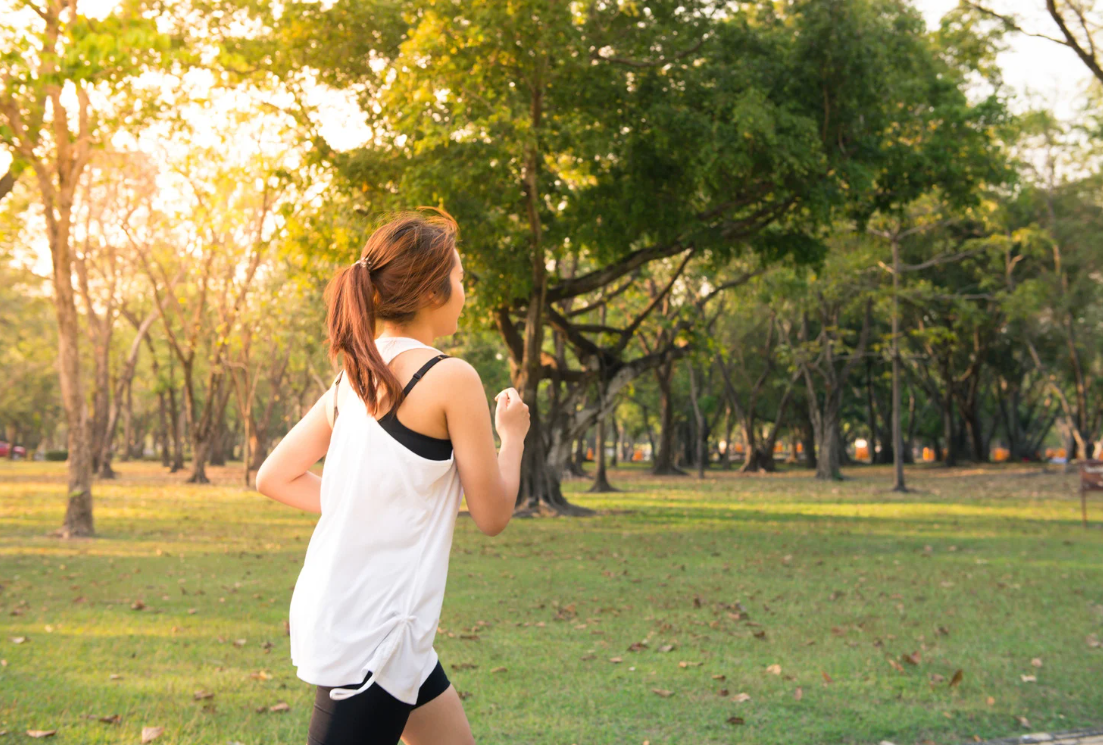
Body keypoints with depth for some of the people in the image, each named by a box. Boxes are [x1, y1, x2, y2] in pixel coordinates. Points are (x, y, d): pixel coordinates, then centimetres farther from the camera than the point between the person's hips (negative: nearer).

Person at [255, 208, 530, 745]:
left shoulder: (353, 378, 8)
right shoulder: (451, 378, -14)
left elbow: (274, 478, 12)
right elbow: (491, 515, -7)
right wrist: (512, 435, 9)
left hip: (335, 614, 9)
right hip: (370, 635, -9)